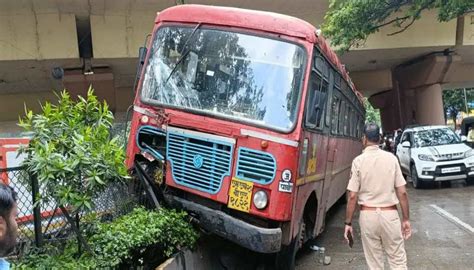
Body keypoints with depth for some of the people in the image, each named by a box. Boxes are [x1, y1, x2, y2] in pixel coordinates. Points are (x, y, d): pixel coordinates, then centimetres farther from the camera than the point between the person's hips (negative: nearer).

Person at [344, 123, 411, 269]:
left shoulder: (358, 161, -7)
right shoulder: (391, 158, -2)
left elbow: (352, 196, -9)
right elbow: (402, 192, -3)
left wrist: (348, 222, -1)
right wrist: (406, 219, 7)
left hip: (368, 216, -1)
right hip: (390, 214, 1)